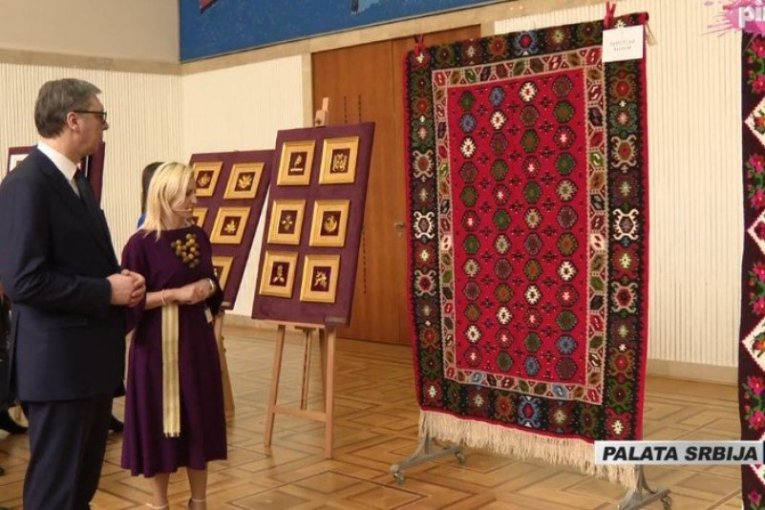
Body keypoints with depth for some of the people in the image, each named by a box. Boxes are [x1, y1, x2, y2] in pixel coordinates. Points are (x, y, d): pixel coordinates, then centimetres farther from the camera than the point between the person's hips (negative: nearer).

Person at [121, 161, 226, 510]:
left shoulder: (198, 236, 6)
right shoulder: (142, 243, -11)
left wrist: (208, 287, -5)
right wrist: (175, 294, -18)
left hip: (197, 339, 6)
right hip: (159, 343, -5)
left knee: (199, 419, 11)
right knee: (161, 422, 4)